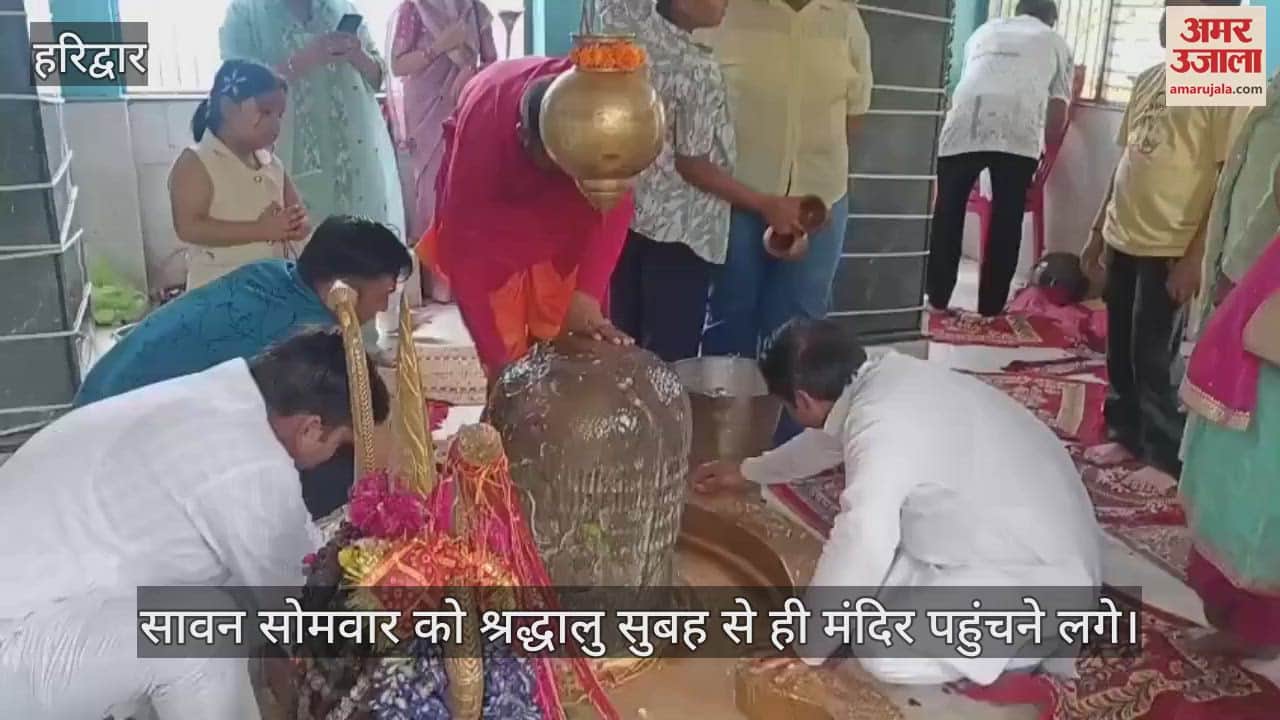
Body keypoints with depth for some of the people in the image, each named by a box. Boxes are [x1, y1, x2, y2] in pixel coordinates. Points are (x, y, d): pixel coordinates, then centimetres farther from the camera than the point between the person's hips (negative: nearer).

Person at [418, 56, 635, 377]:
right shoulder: (482, 132, -39)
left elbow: (616, 201, -35)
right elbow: (460, 248, -36)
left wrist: (586, 295, -48)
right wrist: (496, 356, -40)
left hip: (563, 205, 2)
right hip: (492, 207, -2)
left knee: (560, 333, 0)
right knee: (505, 342, -6)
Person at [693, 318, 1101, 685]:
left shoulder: (881, 428, -28)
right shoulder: (887, 374, 1)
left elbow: (853, 560, -26)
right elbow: (827, 438, 22)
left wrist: (804, 653, -10)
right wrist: (747, 472, 37)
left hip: (1039, 578, -9)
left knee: (881, 653, -19)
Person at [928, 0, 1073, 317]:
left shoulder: (986, 29, 35)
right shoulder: (1056, 43, 27)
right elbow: (1058, 111, 20)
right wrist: (1046, 152, 34)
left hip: (964, 124, 2)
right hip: (1019, 132, -1)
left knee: (948, 214, 10)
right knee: (1006, 220, 8)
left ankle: (937, 299, 14)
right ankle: (991, 307, 13)